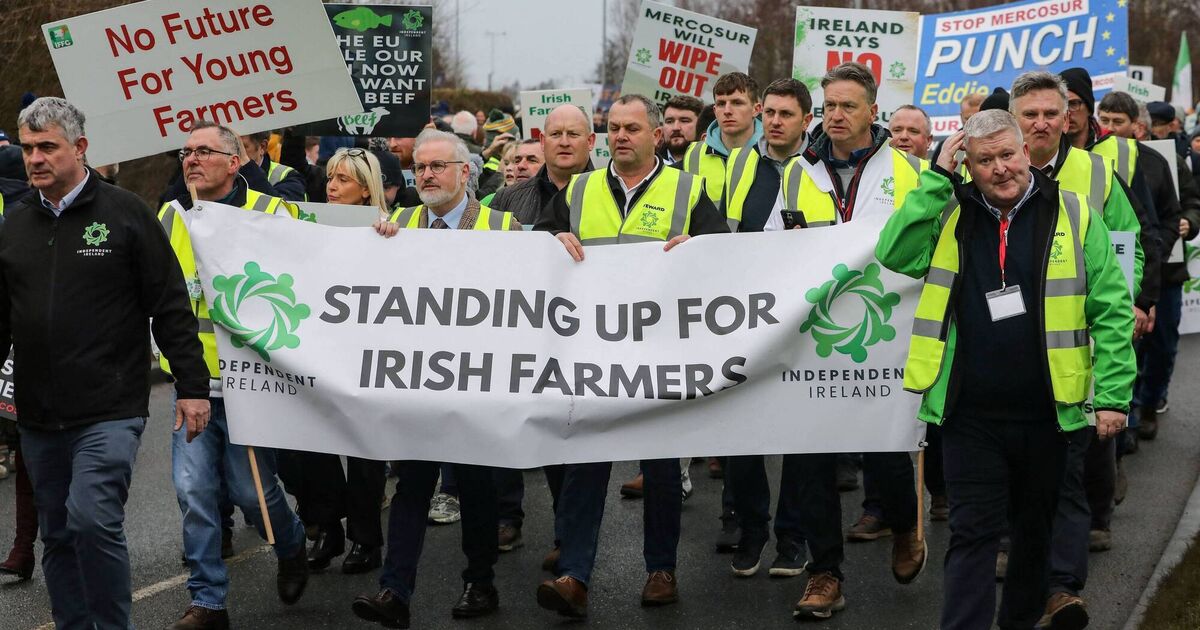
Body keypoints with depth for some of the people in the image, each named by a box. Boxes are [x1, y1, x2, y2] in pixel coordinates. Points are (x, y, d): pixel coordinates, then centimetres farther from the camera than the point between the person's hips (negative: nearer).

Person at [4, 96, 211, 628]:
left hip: (110, 410, -5)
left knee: (92, 519, -18)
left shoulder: (125, 214, -3)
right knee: (58, 537, 11)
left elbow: (171, 308, -3)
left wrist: (192, 386, -6)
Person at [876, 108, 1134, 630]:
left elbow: (1112, 310, -2)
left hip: (1047, 412, 0)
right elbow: (895, 255, -12)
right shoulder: (950, 214, 4)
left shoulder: (1072, 214, -1)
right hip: (971, 415, 0)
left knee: (1037, 529, 17)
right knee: (972, 533, 0)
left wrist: (1113, 394, -8)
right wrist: (938, 177, -12)